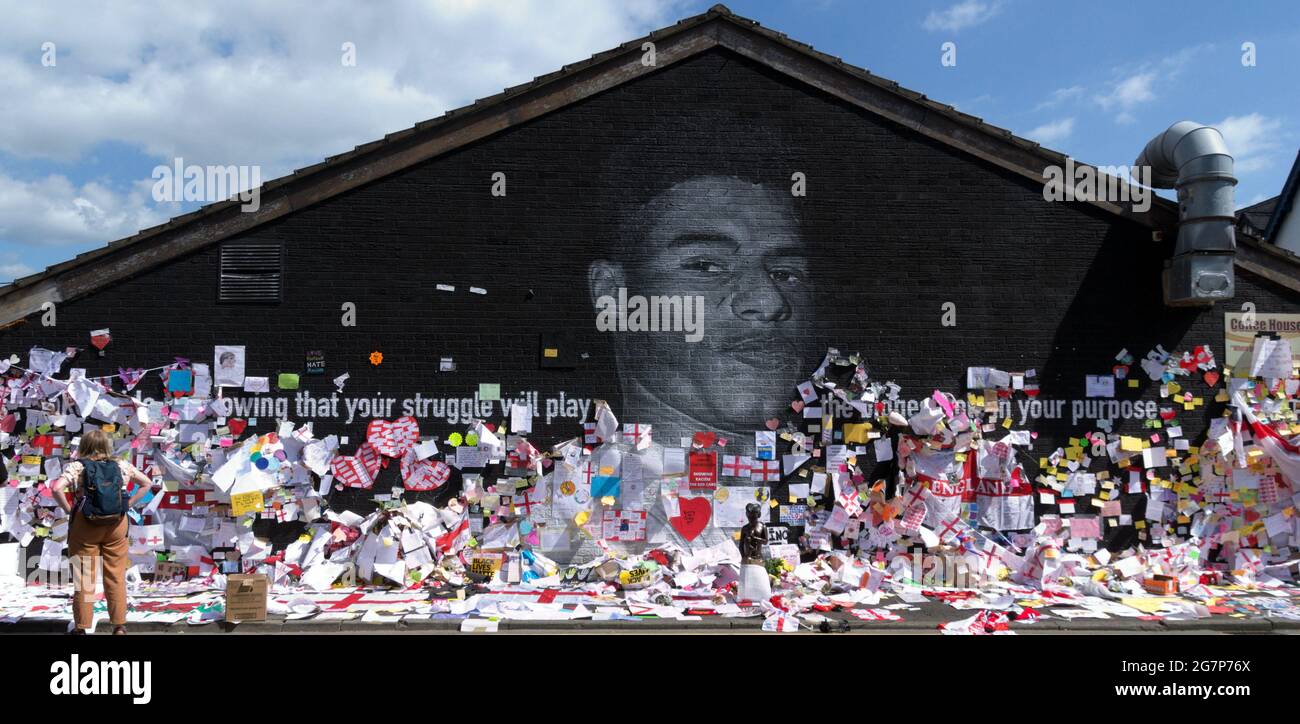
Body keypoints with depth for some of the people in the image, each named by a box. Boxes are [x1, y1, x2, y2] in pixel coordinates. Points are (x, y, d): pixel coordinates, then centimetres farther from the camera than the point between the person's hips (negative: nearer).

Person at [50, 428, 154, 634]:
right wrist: (128, 504, 9)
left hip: (85, 524, -2)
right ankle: (120, 625, 13)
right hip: (116, 524, 2)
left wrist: (68, 509, -6)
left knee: (84, 576, 6)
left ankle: (81, 626, 11)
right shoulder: (121, 465, 5)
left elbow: (56, 488, -18)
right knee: (116, 576, 9)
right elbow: (147, 483, 10)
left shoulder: (76, 467, -4)